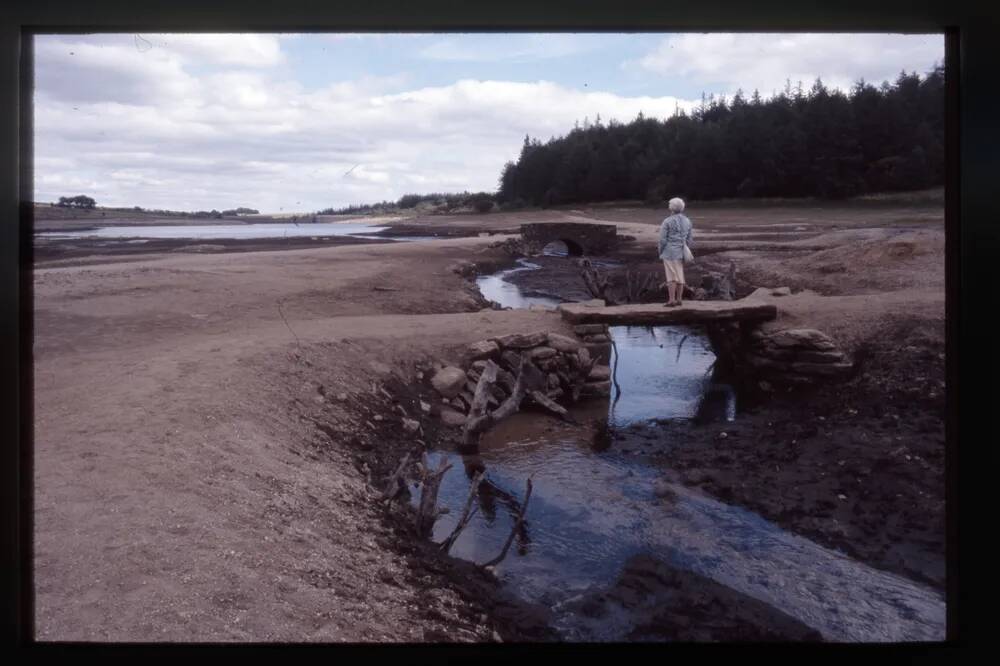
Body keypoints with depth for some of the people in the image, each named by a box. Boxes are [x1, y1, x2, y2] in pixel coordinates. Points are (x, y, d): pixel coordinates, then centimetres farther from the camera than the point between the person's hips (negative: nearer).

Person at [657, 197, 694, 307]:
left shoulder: (667, 221, -12)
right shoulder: (687, 221, 6)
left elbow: (663, 239, -12)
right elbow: (689, 239, 10)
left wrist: (660, 252, -1)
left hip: (670, 251, -5)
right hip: (681, 252, 5)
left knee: (671, 276, -2)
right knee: (680, 275, 11)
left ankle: (671, 300, -1)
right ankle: (679, 299, 14)